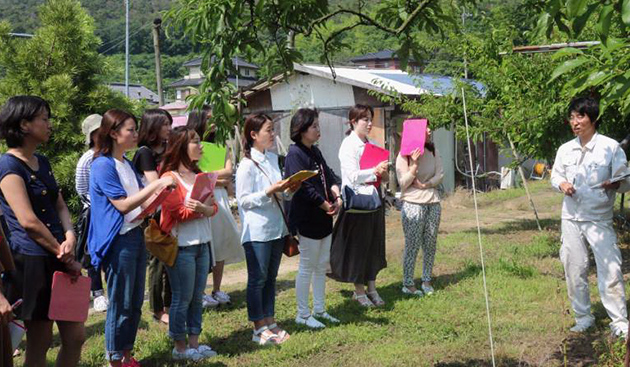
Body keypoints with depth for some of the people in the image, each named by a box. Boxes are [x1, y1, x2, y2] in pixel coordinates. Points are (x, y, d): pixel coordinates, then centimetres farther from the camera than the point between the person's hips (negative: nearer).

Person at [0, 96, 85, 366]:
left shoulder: (42, 162, 13)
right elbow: (28, 221, -18)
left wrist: (69, 236, -6)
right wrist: (66, 257, -12)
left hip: (58, 260, 8)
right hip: (32, 261, -8)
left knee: (75, 337, 10)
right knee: (39, 344, 2)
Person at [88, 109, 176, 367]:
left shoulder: (127, 164, 12)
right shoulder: (103, 165, -14)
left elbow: (139, 196, 20)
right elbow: (123, 204, -19)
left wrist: (162, 190, 2)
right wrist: (157, 184, -20)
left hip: (136, 235, 9)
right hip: (118, 241, -9)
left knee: (135, 302, 14)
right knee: (121, 305, 0)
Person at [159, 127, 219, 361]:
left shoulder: (198, 176, 12)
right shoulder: (170, 177, -10)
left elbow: (213, 207, 5)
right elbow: (178, 213, -15)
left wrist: (201, 208, -16)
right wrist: (202, 209, -5)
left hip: (202, 244, 7)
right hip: (181, 246, -7)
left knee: (197, 297, 11)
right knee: (182, 298, 1)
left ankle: (194, 343, 20)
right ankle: (180, 348, 12)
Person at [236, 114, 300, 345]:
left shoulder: (273, 158, 10)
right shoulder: (247, 165, -12)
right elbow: (243, 200, -14)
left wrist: (288, 191, -2)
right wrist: (269, 191, -21)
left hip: (276, 227, 7)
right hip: (257, 230, -7)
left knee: (270, 277, 14)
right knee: (258, 278, 1)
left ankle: (269, 322, 24)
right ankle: (259, 329, 10)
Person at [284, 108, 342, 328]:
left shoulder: (315, 152, 13)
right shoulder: (295, 153, -15)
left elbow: (330, 176, 11)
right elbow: (303, 186, -22)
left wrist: (338, 197, -8)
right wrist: (326, 205, -16)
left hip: (323, 218, 9)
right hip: (307, 219, -9)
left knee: (322, 266, 15)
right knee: (307, 267, 0)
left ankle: (319, 310, 26)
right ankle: (303, 314, 12)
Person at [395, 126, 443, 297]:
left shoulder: (432, 151, 5)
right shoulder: (404, 155, -9)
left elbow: (440, 174, 5)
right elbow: (403, 184, -12)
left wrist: (426, 184, -12)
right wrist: (414, 164, -23)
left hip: (433, 202, 5)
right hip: (413, 204, -5)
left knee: (430, 244, 9)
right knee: (412, 245, -3)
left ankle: (427, 280, 21)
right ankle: (408, 284, 6)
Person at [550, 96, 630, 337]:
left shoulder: (611, 147, -6)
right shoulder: (565, 149, 7)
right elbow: (555, 175, 18)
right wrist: (562, 184, -5)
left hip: (599, 220, -4)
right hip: (571, 218, 4)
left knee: (610, 270, -7)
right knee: (574, 270, 9)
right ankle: (583, 317, 23)